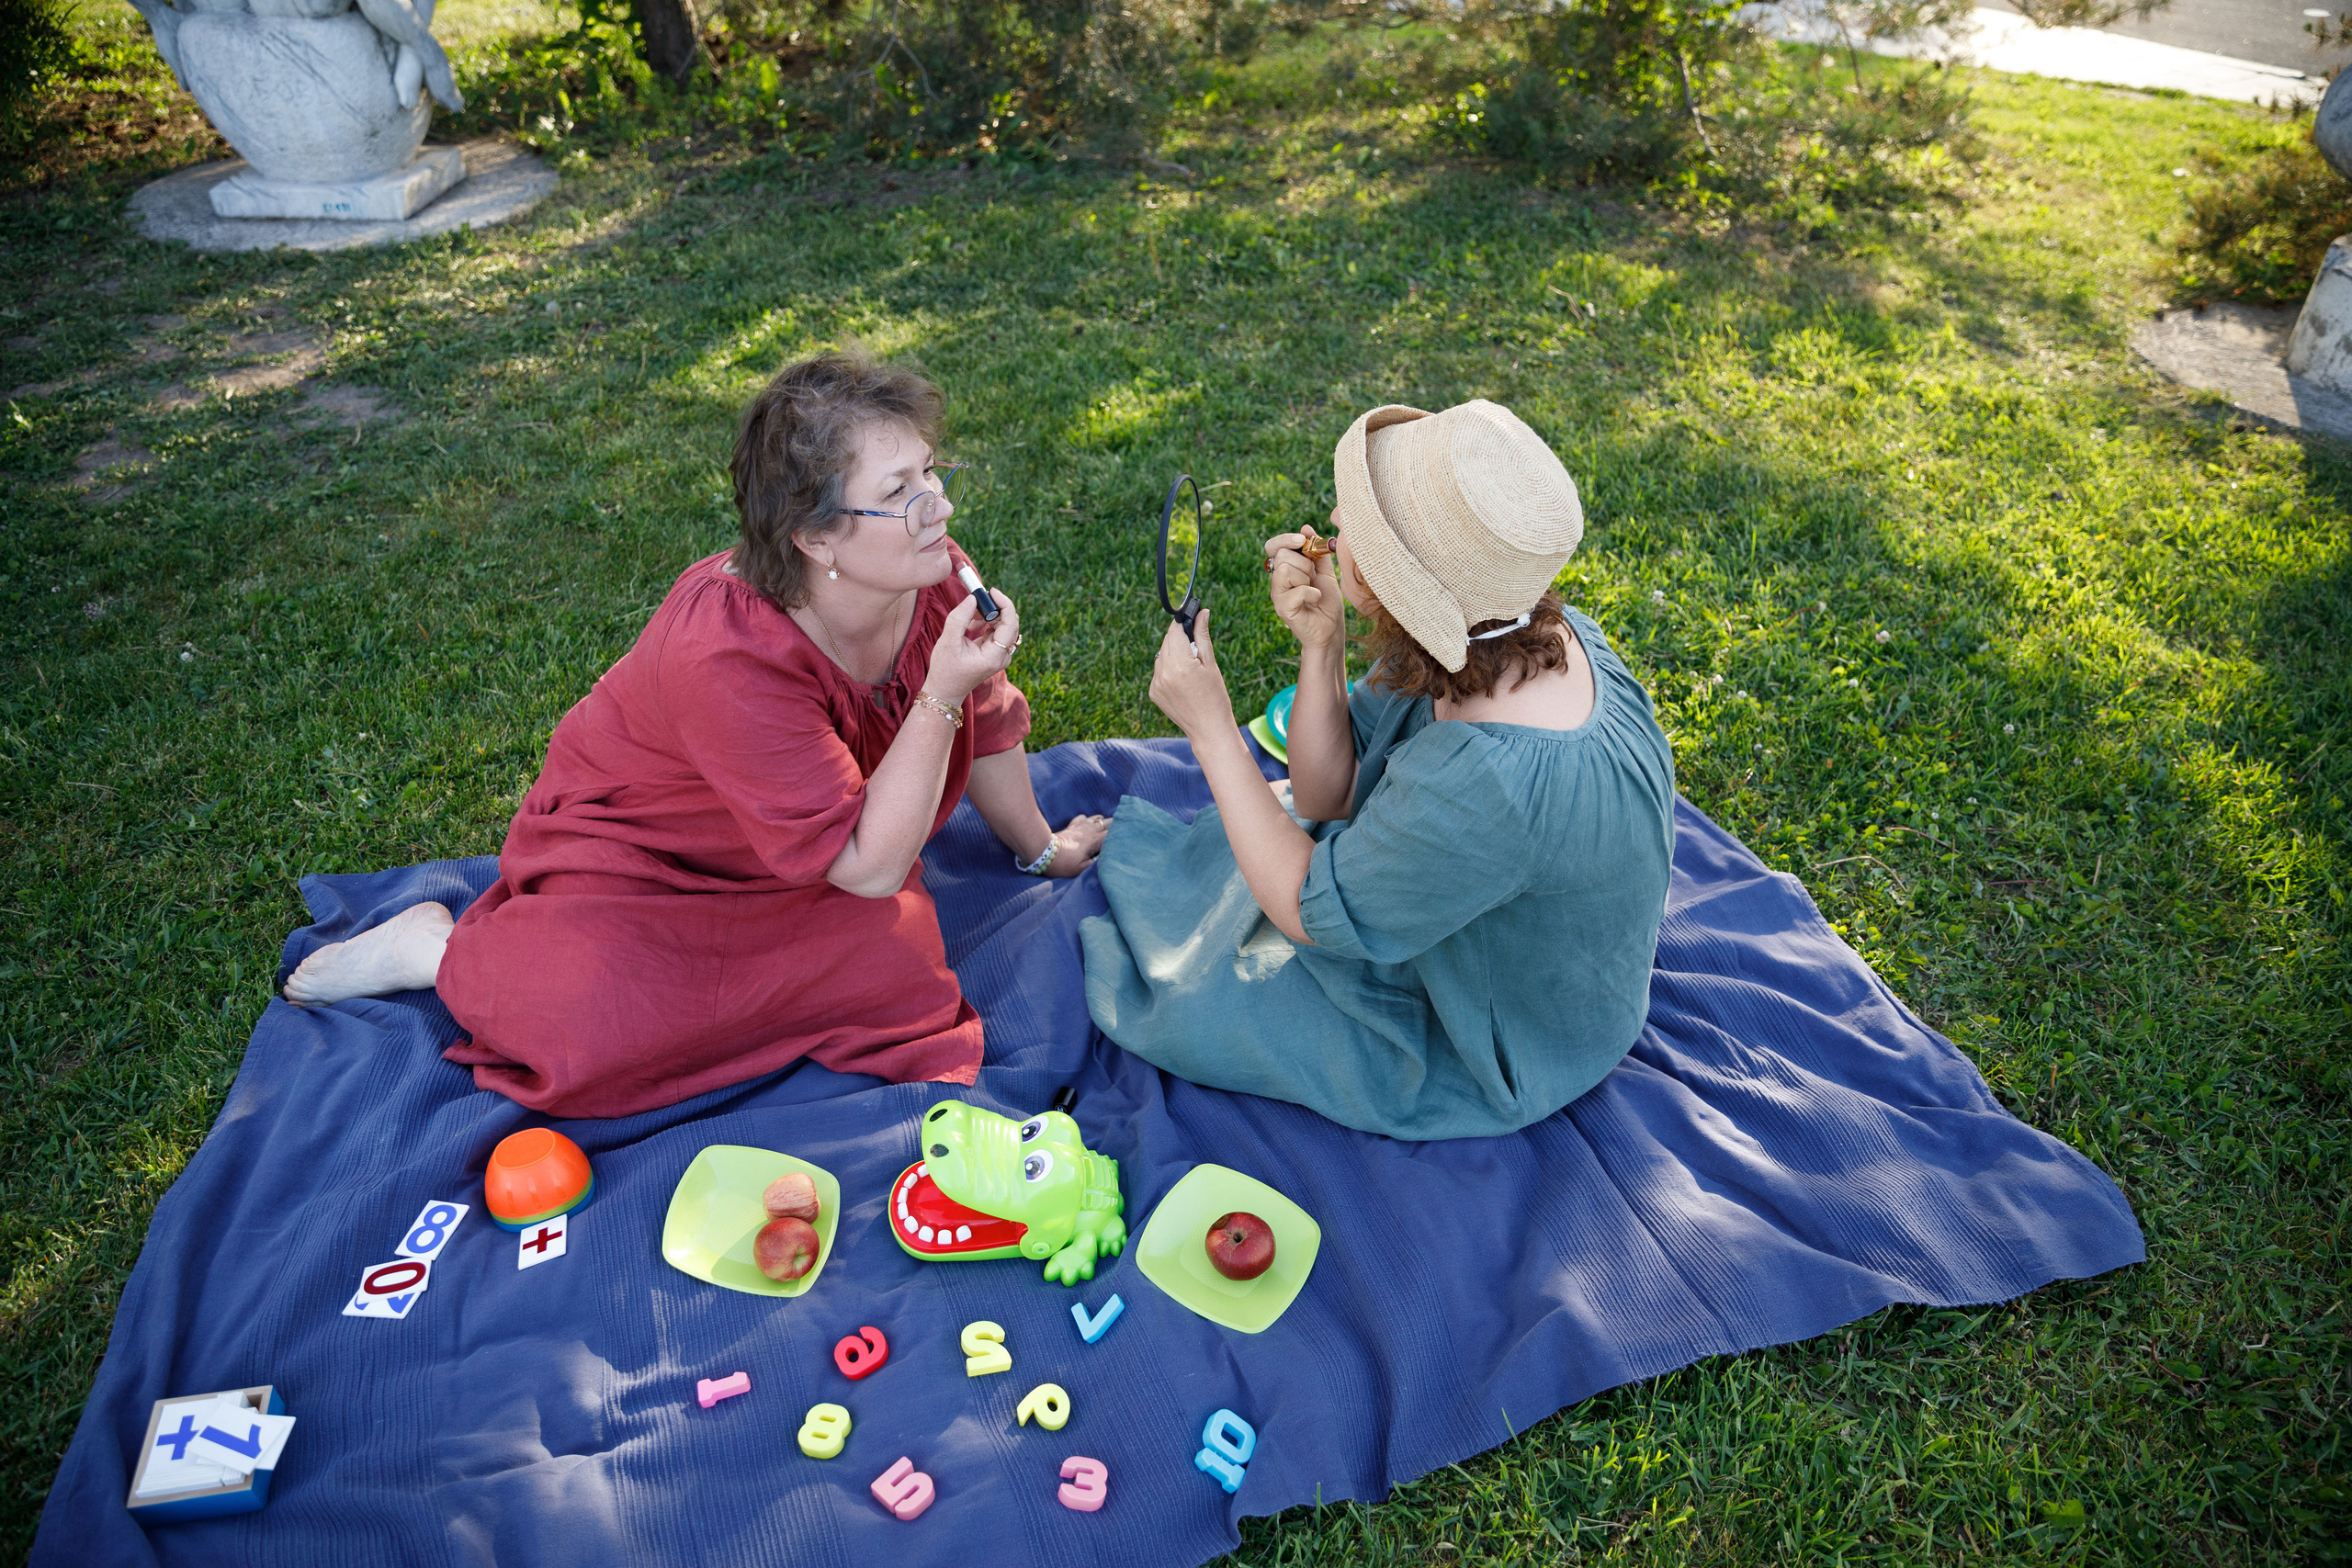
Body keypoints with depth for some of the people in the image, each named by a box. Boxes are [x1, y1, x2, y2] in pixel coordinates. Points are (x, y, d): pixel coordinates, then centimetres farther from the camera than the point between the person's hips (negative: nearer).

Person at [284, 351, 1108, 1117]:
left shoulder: (931, 575, -16)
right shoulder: (730, 658, -36)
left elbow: (988, 725, 3)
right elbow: (869, 867, -31)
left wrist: (1042, 849, 15)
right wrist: (942, 694, -38)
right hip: (631, 850, -5)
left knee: (900, 962, -21)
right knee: (594, 1043, -25)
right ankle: (443, 950, 7)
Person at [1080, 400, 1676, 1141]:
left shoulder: (1493, 780, -45)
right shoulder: (1515, 633, -17)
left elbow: (1307, 911, -27)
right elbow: (1328, 798, -8)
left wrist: (1210, 726, -25)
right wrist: (1321, 646, -23)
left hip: (1488, 1058, -7)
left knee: (1183, 1001, 3)